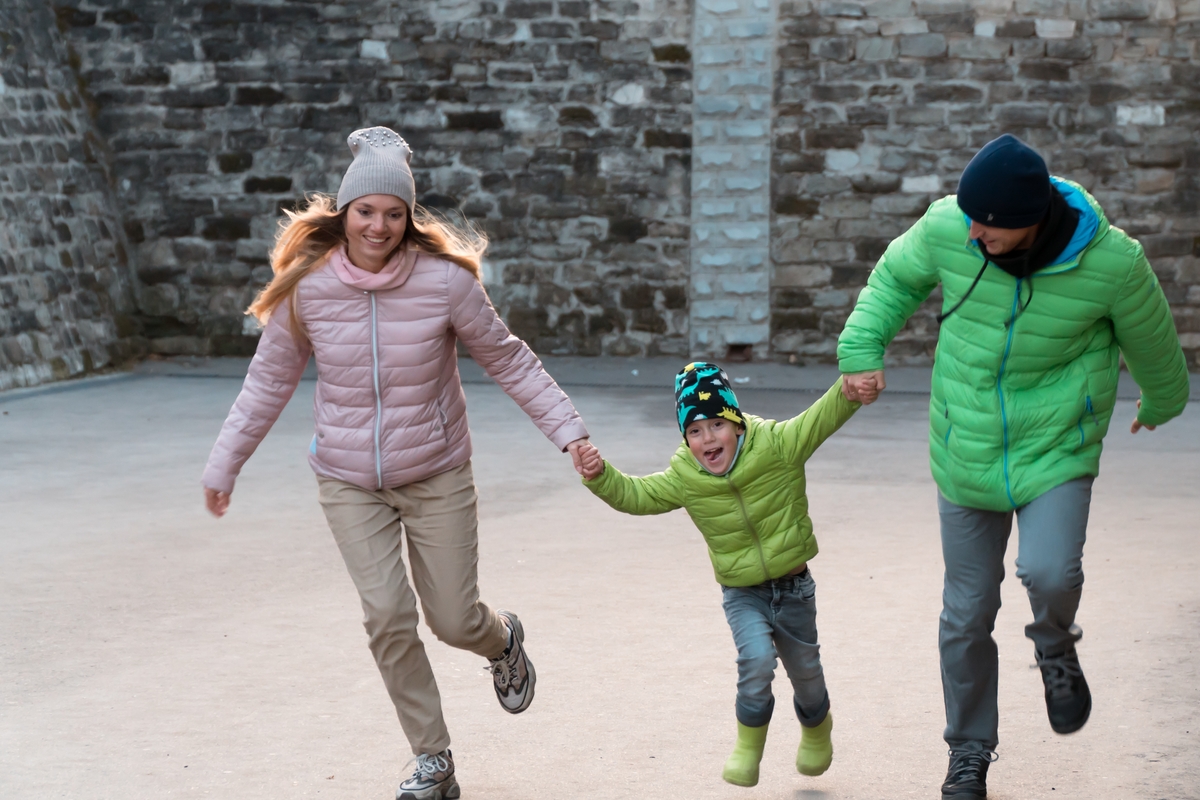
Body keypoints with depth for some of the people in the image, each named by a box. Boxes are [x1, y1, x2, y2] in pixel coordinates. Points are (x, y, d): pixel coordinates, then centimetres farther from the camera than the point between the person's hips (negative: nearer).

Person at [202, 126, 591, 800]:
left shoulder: (445, 280, -15)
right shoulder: (307, 286, -10)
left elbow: (510, 361, -4)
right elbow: (270, 381, 3)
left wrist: (568, 428, -8)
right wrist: (224, 465, 7)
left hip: (438, 477, -1)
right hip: (349, 483, 1)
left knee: (455, 622, 3)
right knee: (388, 614, -13)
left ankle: (502, 639, 43)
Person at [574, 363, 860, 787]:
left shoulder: (777, 444, -16)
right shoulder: (684, 478, -10)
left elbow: (825, 415, -22)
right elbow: (635, 495, -6)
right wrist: (601, 476, -23)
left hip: (794, 588, 0)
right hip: (742, 594, 0)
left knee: (805, 672, 16)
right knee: (756, 659, -25)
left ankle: (816, 726, 50)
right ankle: (748, 743, -2)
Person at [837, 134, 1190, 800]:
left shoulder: (1111, 261, -20)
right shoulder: (947, 229, -16)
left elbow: (1152, 345, 2)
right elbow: (895, 277, 8)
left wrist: (1161, 406, 19)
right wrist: (861, 350, -3)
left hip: (1057, 452, -2)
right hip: (965, 458, 2)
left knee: (1049, 572, -27)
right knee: (966, 614, 7)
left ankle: (1055, 647, 11)